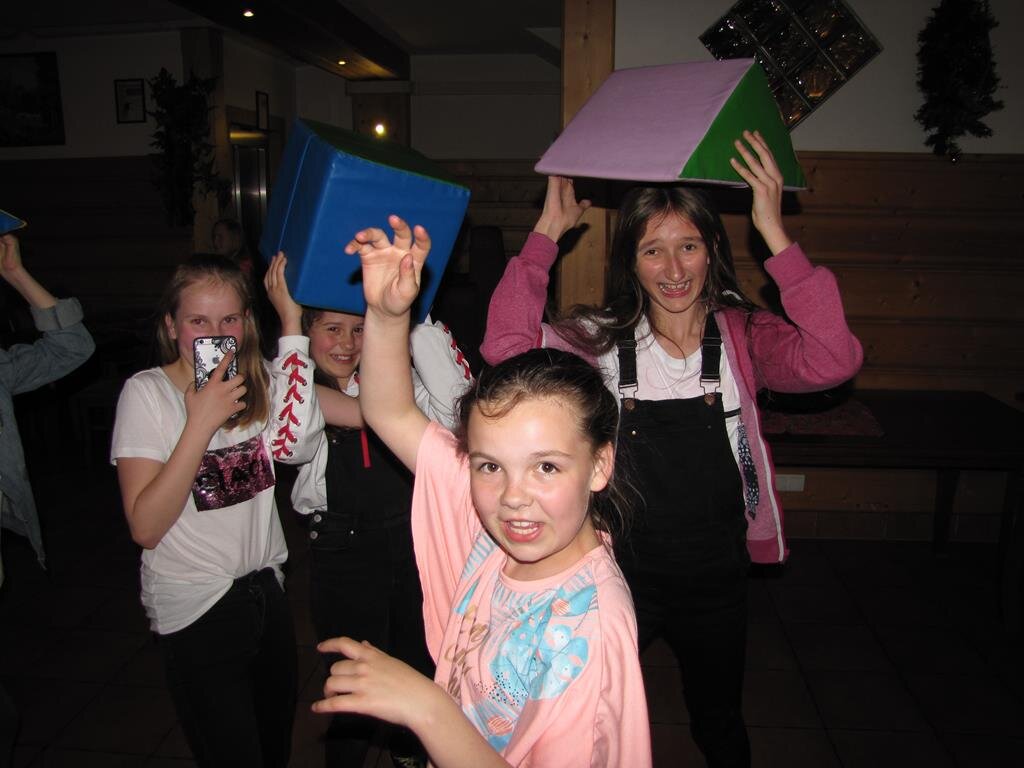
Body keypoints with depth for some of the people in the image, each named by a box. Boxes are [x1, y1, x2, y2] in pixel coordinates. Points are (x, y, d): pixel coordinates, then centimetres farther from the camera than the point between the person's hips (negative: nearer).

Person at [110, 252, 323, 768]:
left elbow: (297, 444, -22)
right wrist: (201, 421, -24)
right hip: (195, 609, -5)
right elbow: (145, 526, -18)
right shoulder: (147, 392, -12)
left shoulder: (259, 381, 1)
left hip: (266, 591, 5)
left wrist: (292, 319, -23)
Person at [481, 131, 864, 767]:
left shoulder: (742, 335, -10)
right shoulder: (602, 340, -10)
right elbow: (508, 345, -26)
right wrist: (548, 231, -23)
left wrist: (775, 234, -31)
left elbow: (832, 361, -29)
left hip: (716, 578, 1)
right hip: (621, 574, 0)